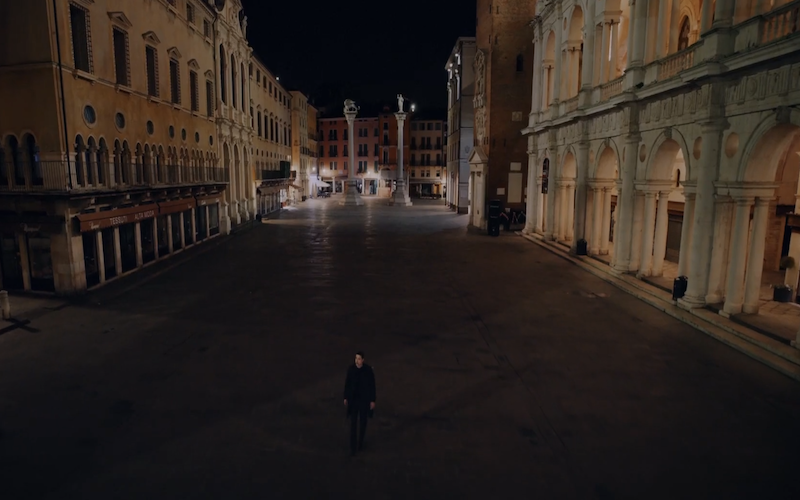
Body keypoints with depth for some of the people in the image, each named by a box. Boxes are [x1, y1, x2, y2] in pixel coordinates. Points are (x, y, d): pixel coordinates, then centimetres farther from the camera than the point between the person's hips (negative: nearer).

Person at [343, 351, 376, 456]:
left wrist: (373, 400, -6)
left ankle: (361, 441, 40)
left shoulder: (368, 370, -17)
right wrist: (345, 397, 5)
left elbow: (372, 385, -8)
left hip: (364, 399, -1)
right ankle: (353, 446, 12)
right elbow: (347, 383, 0)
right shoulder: (351, 368, -12)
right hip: (353, 399, 1)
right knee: (353, 423, 2)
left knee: (363, 421, 16)